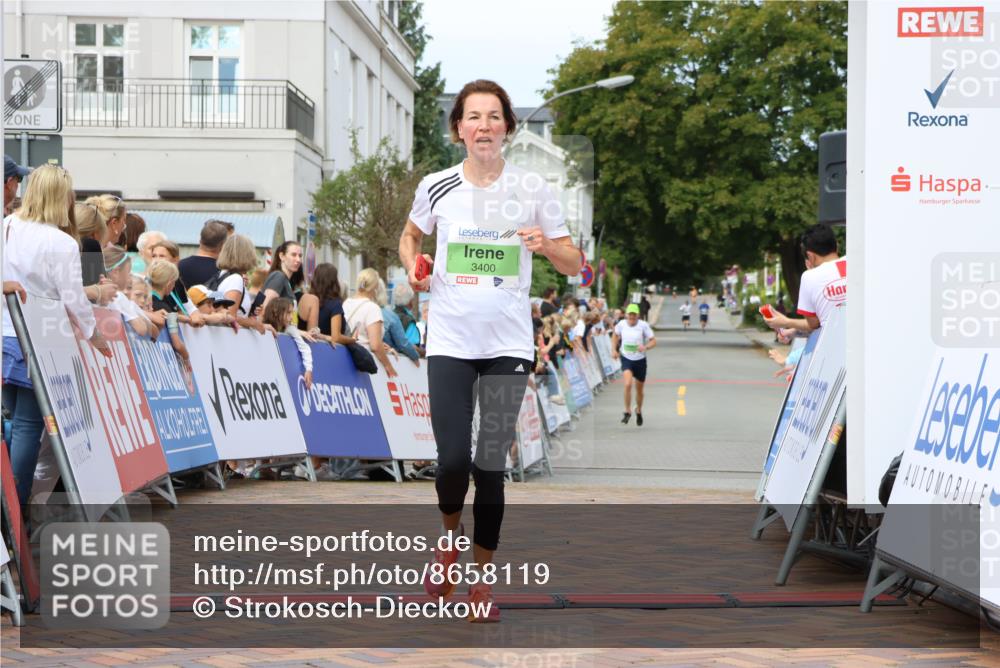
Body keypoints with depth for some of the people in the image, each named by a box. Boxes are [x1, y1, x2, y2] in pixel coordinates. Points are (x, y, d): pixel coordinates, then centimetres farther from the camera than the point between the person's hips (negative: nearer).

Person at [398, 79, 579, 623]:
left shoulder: (533, 189, -1)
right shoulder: (435, 187, 0)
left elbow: (573, 265, 5)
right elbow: (410, 235, 20)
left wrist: (547, 246, -16)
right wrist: (413, 266, -1)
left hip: (508, 343, 0)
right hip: (450, 340, 0)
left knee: (492, 466, 3)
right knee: (453, 460, -9)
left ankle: (482, 578, 18)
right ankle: (450, 537, 24)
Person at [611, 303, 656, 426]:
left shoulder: (643, 325, -13)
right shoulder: (621, 324, -6)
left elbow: (653, 341, -11)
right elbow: (615, 336, 15)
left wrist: (646, 347, -30)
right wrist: (614, 349, 3)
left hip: (640, 360, 0)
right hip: (626, 359, 0)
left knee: (639, 390, 13)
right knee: (628, 384, -23)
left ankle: (639, 411, 41)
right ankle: (627, 411, -8)